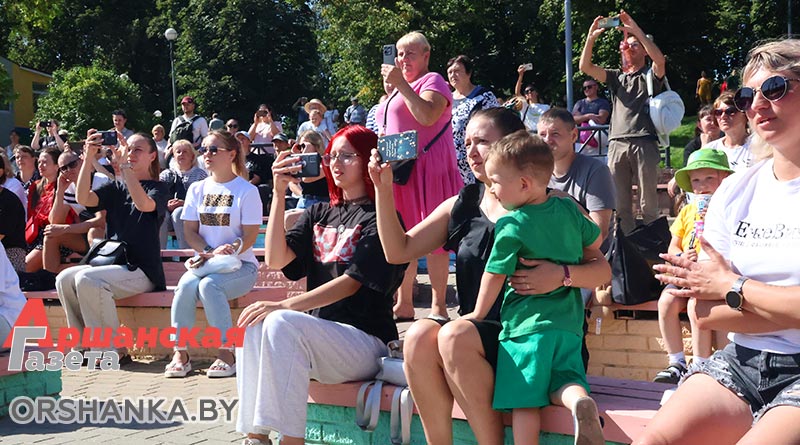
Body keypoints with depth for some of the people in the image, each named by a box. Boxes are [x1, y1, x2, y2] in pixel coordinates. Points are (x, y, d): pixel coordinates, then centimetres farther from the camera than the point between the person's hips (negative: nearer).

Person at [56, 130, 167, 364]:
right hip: (113, 264, 6)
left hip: (142, 271, -6)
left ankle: (115, 350, -19)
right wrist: (88, 157, -12)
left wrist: (124, 165, -26)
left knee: (86, 279, -28)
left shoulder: (157, 187, 0)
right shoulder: (116, 187, 15)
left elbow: (144, 204, -24)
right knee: (65, 279, -15)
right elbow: (83, 198, -3)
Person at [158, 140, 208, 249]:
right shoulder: (166, 174, 21)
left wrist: (186, 203, -16)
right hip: (168, 211, 2)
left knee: (178, 213, -36)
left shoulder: (200, 174, 13)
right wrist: (166, 205, -12)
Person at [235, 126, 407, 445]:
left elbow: (352, 282, -14)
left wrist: (283, 306, -23)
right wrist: (279, 195, -5)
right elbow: (276, 260, 2)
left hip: (367, 340, -5)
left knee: (282, 323, -30)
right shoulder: (318, 215, 17)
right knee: (254, 327, -23)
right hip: (320, 336, 6)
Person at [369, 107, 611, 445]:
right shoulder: (461, 206, 12)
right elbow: (398, 251, 9)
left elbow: (603, 268, -6)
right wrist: (383, 188, 0)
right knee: (419, 336, -26)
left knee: (455, 336, -31)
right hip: (474, 332, 5)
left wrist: (562, 275, -25)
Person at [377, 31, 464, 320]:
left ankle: (438, 306, -7)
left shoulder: (432, 81, -2)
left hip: (426, 168, -9)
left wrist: (400, 84, -20)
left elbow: (427, 115, -22)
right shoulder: (399, 87, 24)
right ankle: (403, 303, 14)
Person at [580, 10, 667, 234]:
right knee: (619, 203, 2)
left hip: (644, 143, -3)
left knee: (648, 203, -3)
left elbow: (660, 59, -11)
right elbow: (586, 67, 11)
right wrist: (591, 37, -3)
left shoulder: (650, 75, 12)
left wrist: (637, 30, -15)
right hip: (617, 143, 4)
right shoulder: (617, 77, 23)